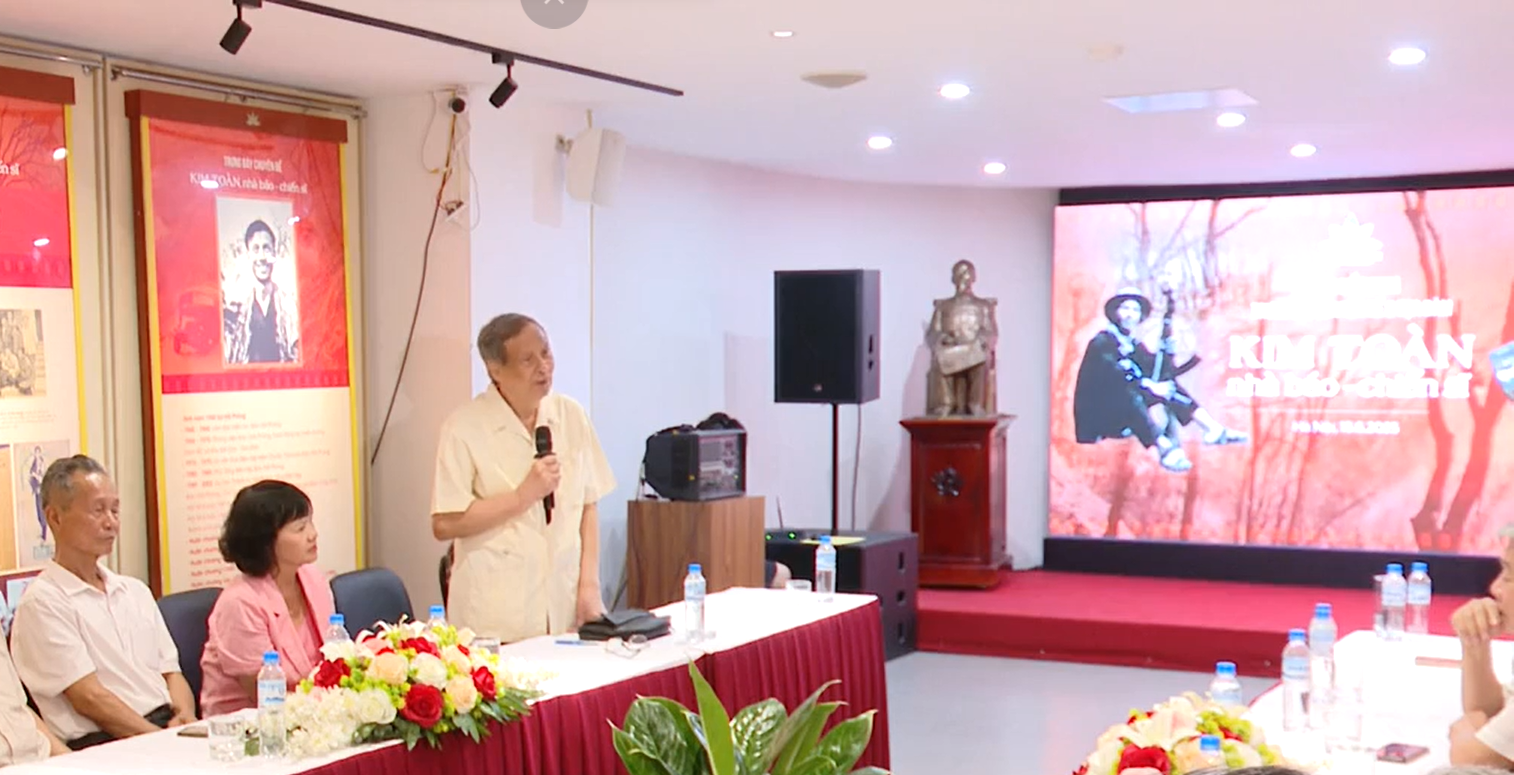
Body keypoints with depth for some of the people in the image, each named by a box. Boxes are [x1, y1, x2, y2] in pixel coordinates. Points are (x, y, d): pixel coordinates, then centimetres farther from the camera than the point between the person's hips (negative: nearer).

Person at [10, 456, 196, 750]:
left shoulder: (135, 591, 22)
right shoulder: (43, 602, -1)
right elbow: (89, 698, -9)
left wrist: (186, 720, -2)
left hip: (167, 728, 7)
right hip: (101, 746, -7)